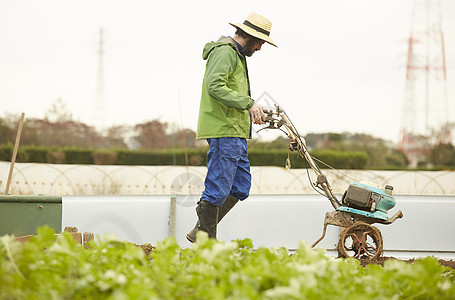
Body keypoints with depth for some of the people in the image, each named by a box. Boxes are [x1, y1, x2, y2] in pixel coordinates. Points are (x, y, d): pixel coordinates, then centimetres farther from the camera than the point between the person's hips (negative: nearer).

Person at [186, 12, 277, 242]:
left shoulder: (236, 55, 25)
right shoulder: (225, 52, -10)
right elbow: (215, 86, -24)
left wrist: (253, 111, 18)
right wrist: (248, 103, -26)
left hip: (235, 133, 11)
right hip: (224, 131, -11)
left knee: (240, 187, 10)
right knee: (218, 189, -8)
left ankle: (200, 232, 13)